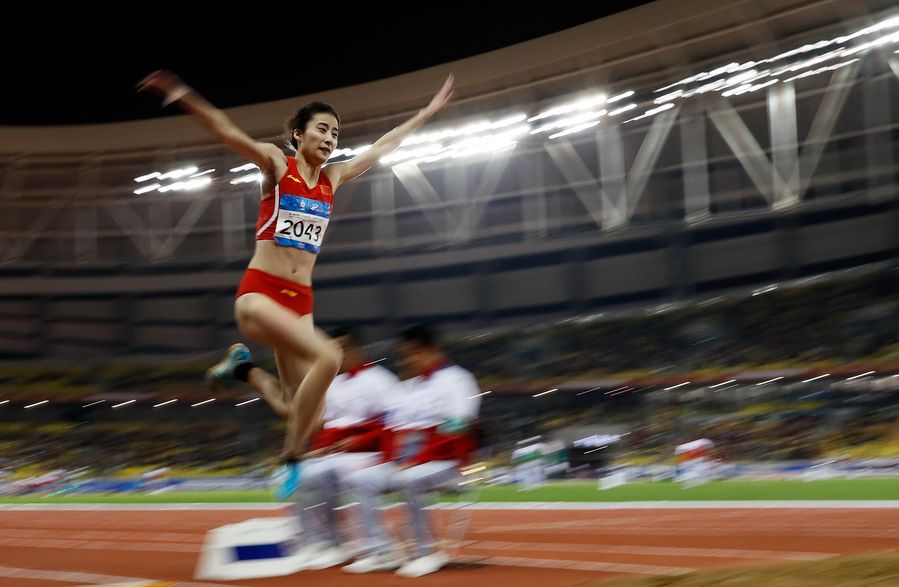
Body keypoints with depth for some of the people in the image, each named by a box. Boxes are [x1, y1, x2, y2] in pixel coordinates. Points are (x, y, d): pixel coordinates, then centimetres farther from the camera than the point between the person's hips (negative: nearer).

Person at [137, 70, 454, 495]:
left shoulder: (332, 178, 15)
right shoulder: (277, 165, 2)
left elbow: (381, 148, 27)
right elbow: (227, 132, -13)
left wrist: (425, 114, 34)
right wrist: (183, 96, -29)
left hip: (300, 301, 6)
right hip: (259, 293, -6)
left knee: (307, 416, -2)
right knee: (327, 356, -29)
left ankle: (244, 369, 23)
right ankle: (291, 457, -12)